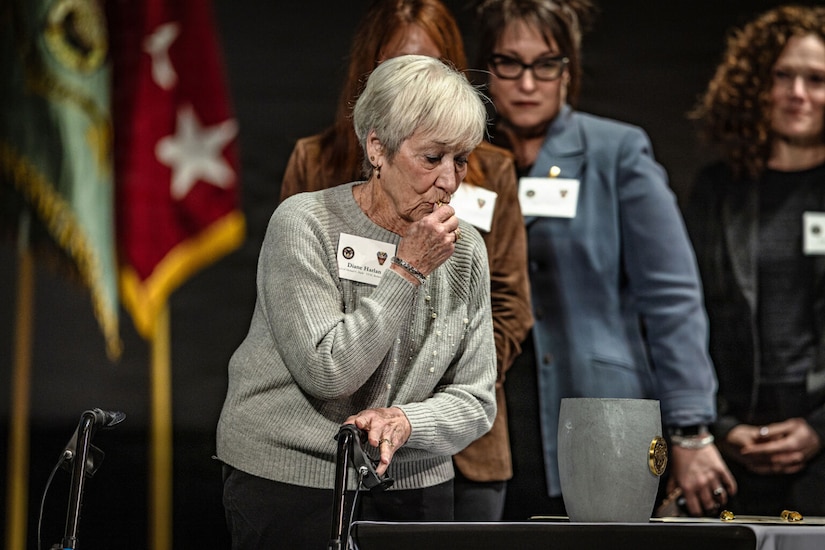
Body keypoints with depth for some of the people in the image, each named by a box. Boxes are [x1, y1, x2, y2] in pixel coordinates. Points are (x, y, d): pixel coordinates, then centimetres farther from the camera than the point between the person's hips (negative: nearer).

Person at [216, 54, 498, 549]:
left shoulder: (465, 249, 2)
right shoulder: (303, 225, -11)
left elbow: (476, 400, 2)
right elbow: (327, 374, -19)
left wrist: (403, 421, -18)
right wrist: (407, 271, -18)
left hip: (412, 487, 4)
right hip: (290, 487, -4)